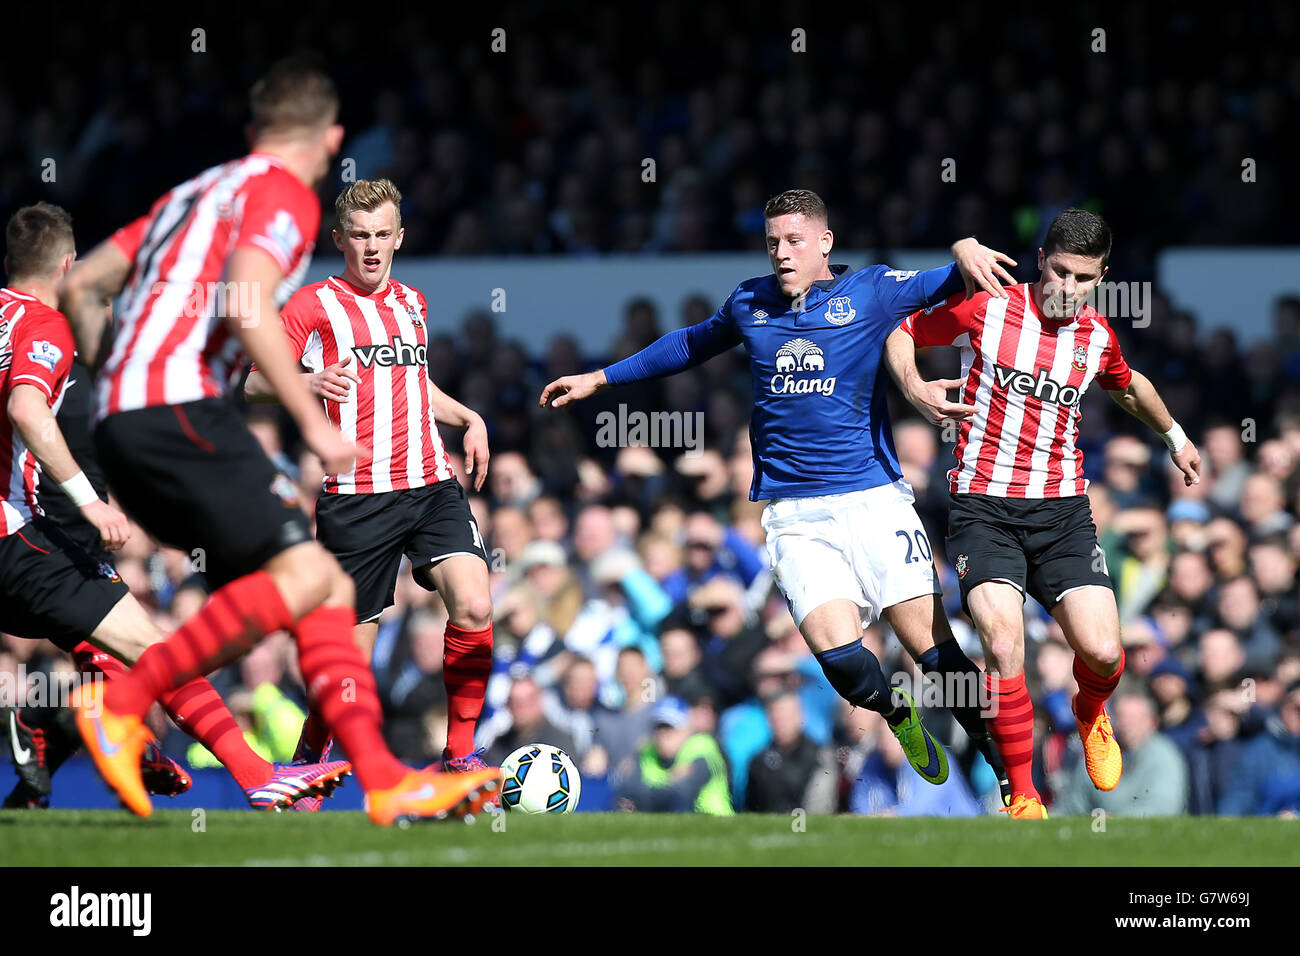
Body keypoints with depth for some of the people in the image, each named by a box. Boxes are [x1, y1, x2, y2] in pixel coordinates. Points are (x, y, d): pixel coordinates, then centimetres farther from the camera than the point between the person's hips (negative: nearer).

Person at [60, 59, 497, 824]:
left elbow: (82, 284, 25)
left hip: (125, 417, 9)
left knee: (328, 588, 5)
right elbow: (243, 304, -18)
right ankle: (122, 705, -20)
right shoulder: (282, 193, -1)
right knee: (304, 573, -18)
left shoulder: (200, 191, 25)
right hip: (180, 409, -9)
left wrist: (114, 375, 33)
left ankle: (383, 778, -5)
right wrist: (312, 420, -16)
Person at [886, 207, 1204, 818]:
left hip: (1063, 511, 3)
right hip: (983, 509, -3)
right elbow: (903, 333, 9)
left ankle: (1090, 715, 27)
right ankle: (1023, 795, -6)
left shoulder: (1098, 338, 7)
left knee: (1102, 653, -12)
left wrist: (1174, 436, 44)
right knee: (1004, 646, -23)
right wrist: (913, 388, -10)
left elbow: (1128, 386, 31)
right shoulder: (985, 308, -4)